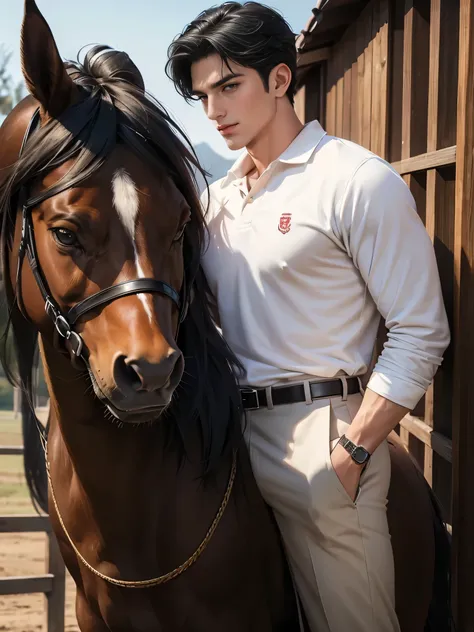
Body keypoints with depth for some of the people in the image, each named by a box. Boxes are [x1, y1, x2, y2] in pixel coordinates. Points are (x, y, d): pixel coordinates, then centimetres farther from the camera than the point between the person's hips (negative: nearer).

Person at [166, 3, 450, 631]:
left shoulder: (359, 181, -9)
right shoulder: (218, 197, 13)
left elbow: (421, 334, -12)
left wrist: (352, 452, -18)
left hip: (317, 434, -7)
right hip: (229, 428, 7)